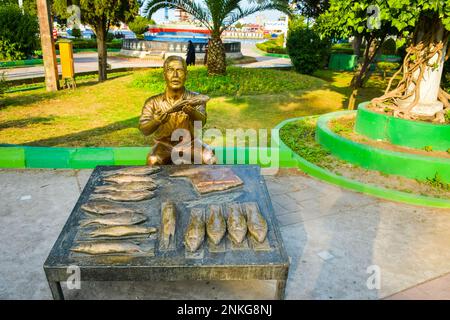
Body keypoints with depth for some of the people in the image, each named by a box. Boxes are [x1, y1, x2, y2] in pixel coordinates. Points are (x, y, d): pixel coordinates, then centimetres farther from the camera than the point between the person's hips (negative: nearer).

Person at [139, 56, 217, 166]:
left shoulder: (195, 98, -4)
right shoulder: (153, 102, -3)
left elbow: (201, 122, -23)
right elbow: (144, 130, -13)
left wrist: (190, 111, -46)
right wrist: (157, 121, -36)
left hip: (189, 142, 0)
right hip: (164, 144, 0)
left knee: (209, 158, -25)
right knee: (153, 161, -30)